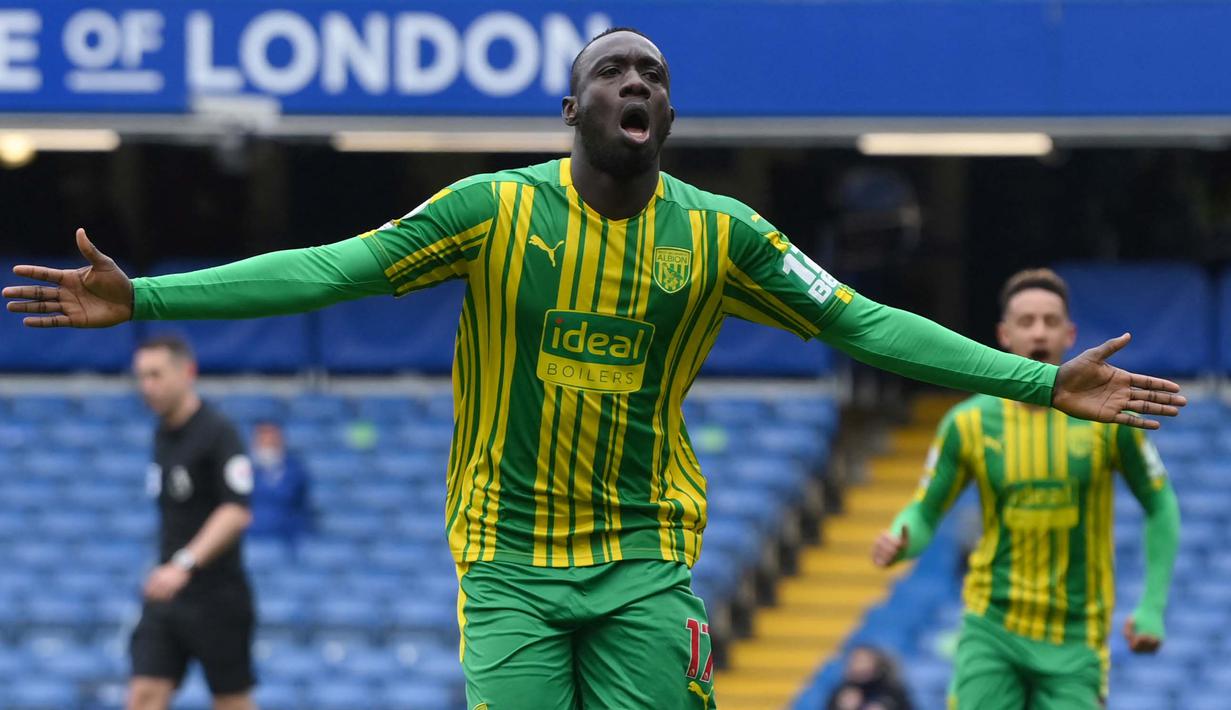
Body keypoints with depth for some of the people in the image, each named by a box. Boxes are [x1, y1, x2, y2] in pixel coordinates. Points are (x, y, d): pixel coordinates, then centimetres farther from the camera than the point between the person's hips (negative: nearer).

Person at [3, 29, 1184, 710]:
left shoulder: (716, 235, 0)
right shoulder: (496, 209, -4)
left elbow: (861, 324, 2)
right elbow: (334, 270, -6)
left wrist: (1041, 381, -4)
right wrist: (142, 299, -13)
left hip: (643, 561, 1)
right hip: (510, 561, -1)